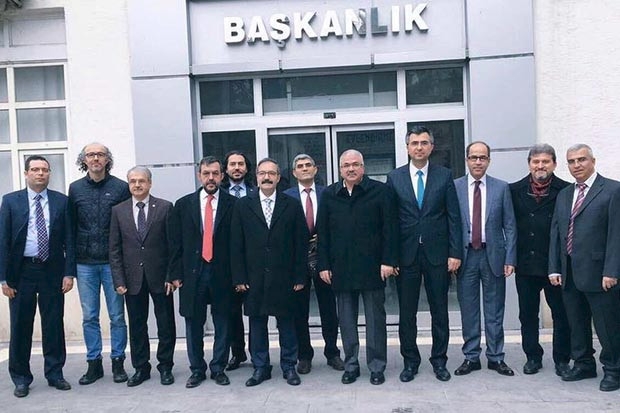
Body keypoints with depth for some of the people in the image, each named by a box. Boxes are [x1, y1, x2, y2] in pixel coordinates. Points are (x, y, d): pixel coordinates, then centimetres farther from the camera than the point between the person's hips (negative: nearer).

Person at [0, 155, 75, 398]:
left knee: (54, 325, 8)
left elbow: (69, 239, 2)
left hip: (52, 271, 1)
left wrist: (69, 273, -4)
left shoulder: (61, 201, 3)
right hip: (22, 271, 0)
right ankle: (21, 378, 22)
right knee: (20, 326, 7)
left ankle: (55, 374, 22)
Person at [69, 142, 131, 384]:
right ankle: (94, 363, 21)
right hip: (85, 264, 2)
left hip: (113, 262, -2)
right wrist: (71, 259, 4)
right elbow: (71, 226, 7)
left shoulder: (121, 187, -1)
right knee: (89, 317, 9)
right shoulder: (75, 189, 6)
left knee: (117, 316, 5)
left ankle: (118, 362, 19)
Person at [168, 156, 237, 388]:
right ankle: (197, 370, 24)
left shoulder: (232, 204, 1)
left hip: (222, 273, -1)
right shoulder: (183, 204, 6)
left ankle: (219, 369, 23)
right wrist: (176, 274, 1)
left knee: (222, 324, 7)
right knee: (193, 324, 9)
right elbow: (176, 243, 6)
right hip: (192, 272, 1)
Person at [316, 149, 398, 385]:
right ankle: (351, 365, 23)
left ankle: (377, 366, 19)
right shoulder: (329, 195, 7)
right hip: (341, 268, 3)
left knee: (375, 318, 7)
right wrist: (324, 265, 1)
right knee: (346, 320, 11)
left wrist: (388, 261, -10)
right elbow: (322, 233, 7)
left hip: (372, 267, -2)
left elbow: (389, 229, -3)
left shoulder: (381, 191, -1)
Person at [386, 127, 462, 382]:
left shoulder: (444, 176, 3)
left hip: (437, 253, 0)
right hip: (406, 254, 0)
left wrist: (455, 253, -5)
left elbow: (453, 217, 2)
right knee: (406, 312, 8)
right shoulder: (394, 178, 3)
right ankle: (410, 361, 23)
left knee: (439, 311, 9)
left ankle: (439, 360, 24)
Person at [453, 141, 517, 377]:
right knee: (468, 310, 7)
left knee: (495, 310, 9)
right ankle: (471, 357, 20)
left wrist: (510, 258, -3)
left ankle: (496, 357, 22)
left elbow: (509, 226, 3)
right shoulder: (454, 187, 1)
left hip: (493, 255, 1)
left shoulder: (501, 188, 4)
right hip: (466, 255, 0)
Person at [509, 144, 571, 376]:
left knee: (561, 313, 8)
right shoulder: (515, 190, 4)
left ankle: (562, 359, 23)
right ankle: (533, 357, 26)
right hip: (525, 264, 2)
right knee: (528, 314, 11)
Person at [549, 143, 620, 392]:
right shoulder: (563, 195, 14)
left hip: (598, 272, -6)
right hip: (569, 273, 6)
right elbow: (555, 233, 13)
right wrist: (554, 268, 7)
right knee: (577, 324, 15)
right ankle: (583, 364, 30)